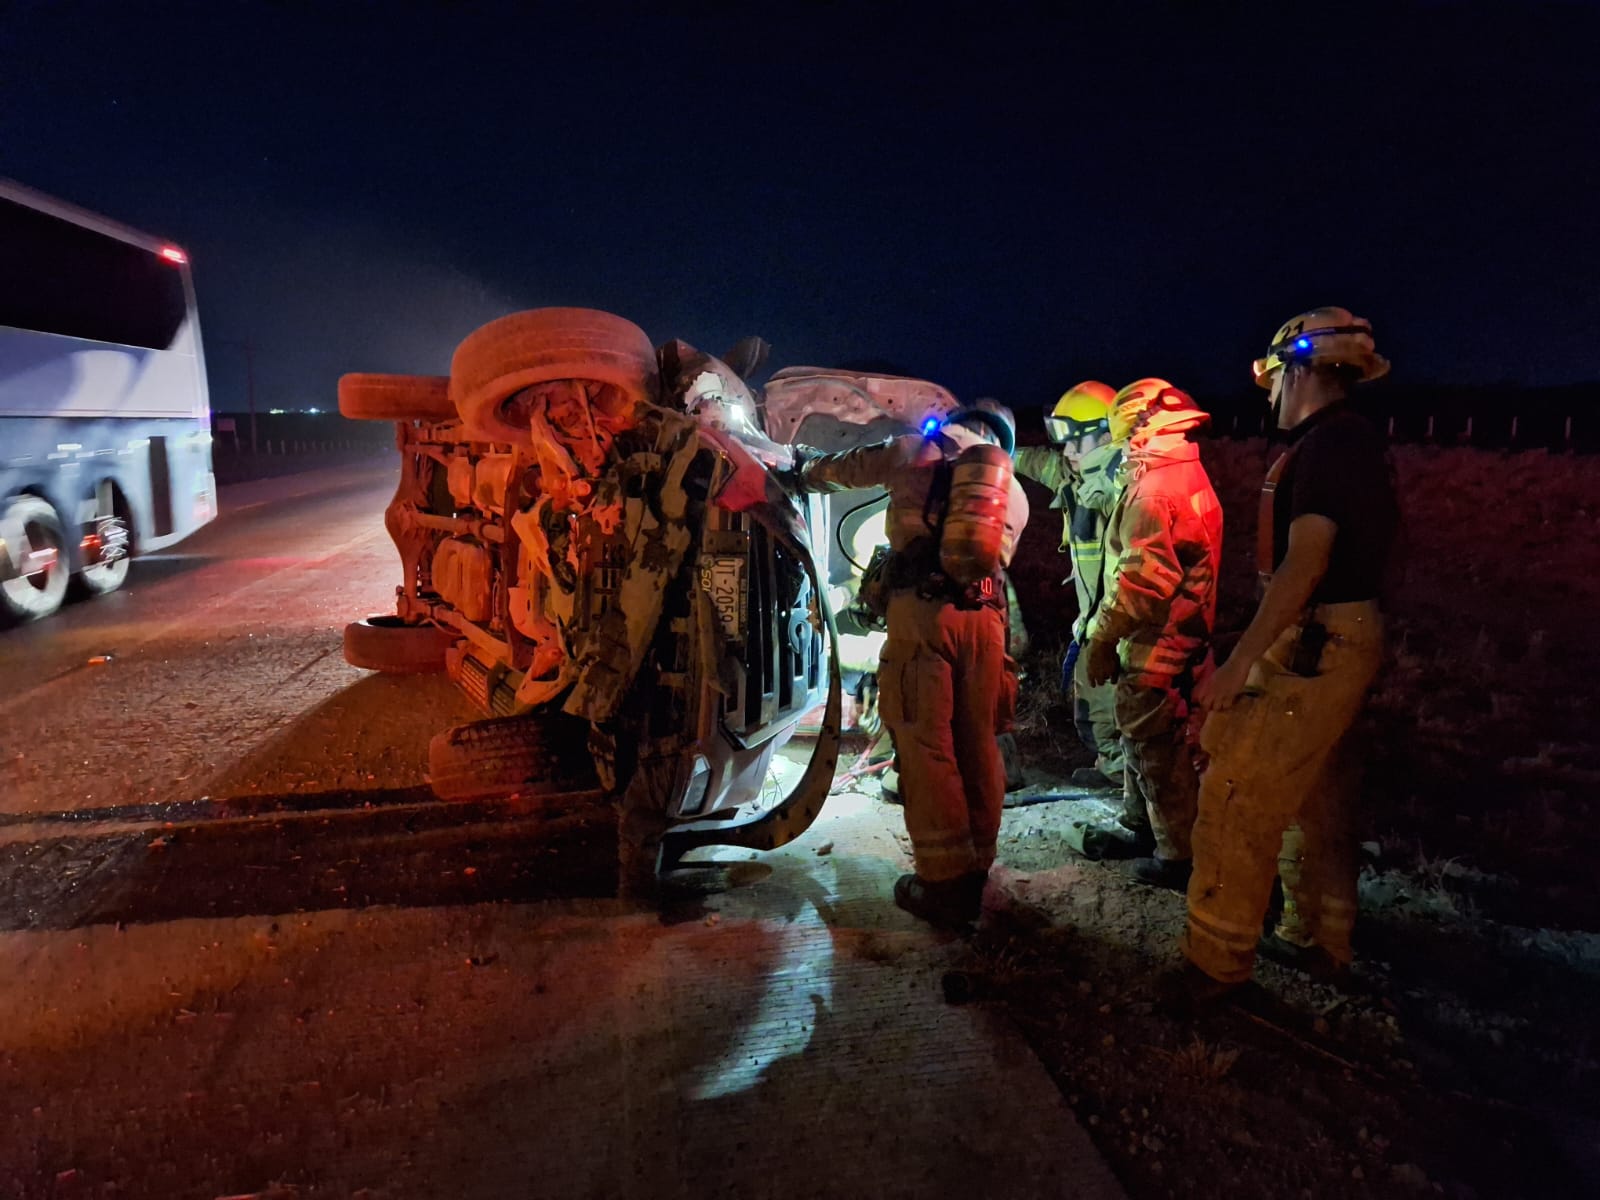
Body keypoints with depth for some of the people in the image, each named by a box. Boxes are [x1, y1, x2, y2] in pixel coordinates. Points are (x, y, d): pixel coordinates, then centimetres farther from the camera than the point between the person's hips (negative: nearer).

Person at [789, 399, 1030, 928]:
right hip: (984, 614, 5)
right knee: (978, 746, 11)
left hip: (922, 609, -4)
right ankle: (976, 871, 21)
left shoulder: (916, 451, 12)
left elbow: (843, 468, 23)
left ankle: (944, 883, 1)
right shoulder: (1014, 492, 24)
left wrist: (805, 469, 45)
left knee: (926, 745, -2)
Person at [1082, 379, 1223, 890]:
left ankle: (1180, 857, 12)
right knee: (1143, 735, 21)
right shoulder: (1194, 479, 12)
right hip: (1184, 637, 10)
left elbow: (1140, 580, -25)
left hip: (1155, 646, -10)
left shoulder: (1153, 490, -20)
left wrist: (1102, 637, -16)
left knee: (1158, 750, 1)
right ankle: (1140, 826, 35)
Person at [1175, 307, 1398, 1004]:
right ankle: (1320, 942, 31)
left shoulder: (1327, 444, -15)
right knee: (1318, 799, 18)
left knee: (1238, 803, -6)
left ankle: (1214, 963, 2)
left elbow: (1305, 564, -24)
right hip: (1341, 640, 10)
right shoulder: (1357, 443, 15)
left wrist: (1238, 663, -25)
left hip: (1309, 645, -10)